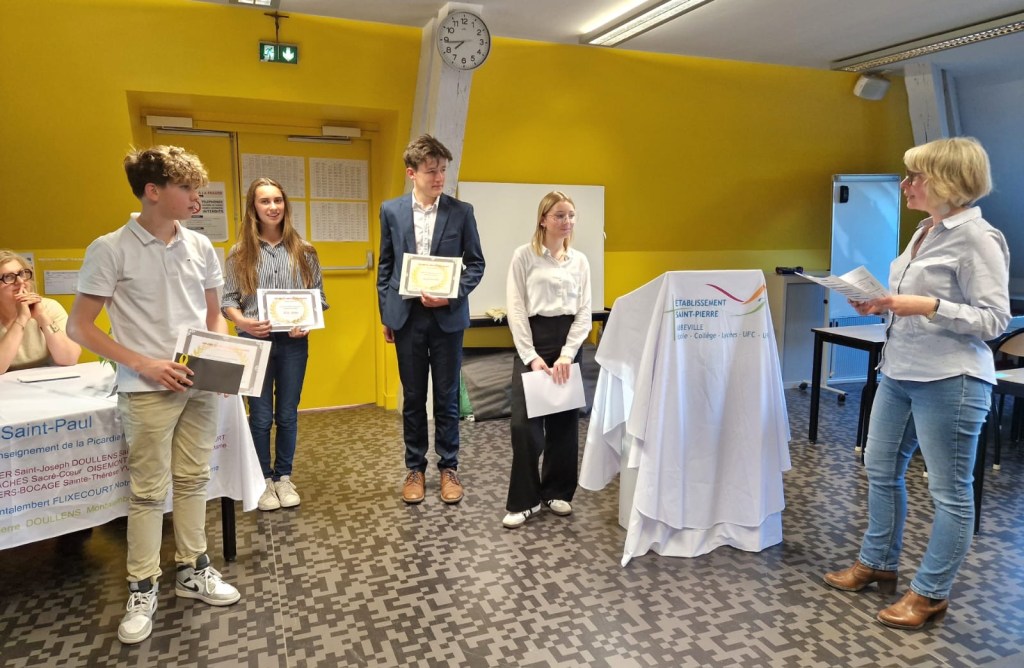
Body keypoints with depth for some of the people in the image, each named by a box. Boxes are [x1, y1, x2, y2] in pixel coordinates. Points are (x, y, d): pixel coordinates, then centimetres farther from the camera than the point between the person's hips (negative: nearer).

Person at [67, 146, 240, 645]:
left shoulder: (201, 247, 5)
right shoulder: (110, 249, -8)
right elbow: (79, 326, -6)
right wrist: (144, 364, -15)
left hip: (201, 386, 4)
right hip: (147, 391, -4)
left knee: (193, 480, 13)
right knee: (149, 490, 4)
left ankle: (191, 570, 29)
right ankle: (142, 590, 20)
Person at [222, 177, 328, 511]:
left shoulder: (303, 250, 2)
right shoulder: (240, 252, 0)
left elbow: (318, 295, 5)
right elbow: (227, 298, 1)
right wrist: (242, 321, -19)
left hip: (293, 342, 1)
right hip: (254, 341, -1)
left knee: (287, 414, 11)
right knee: (260, 416, 8)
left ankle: (284, 477, 26)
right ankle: (264, 480, 24)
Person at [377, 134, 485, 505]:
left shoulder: (461, 211, 0)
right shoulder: (391, 210, 3)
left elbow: (476, 264, 2)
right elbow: (385, 266, 9)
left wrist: (452, 294, -14)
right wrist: (385, 314, 7)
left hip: (447, 316, -1)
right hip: (407, 316, 1)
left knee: (447, 397, 7)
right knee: (413, 397, 10)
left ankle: (449, 467, 22)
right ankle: (415, 468, 24)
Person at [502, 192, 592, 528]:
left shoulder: (580, 261, 8)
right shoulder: (523, 256, -1)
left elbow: (584, 313, 4)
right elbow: (516, 309, -5)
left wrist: (567, 354, -9)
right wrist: (531, 356, -13)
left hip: (568, 342, 3)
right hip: (532, 341, -3)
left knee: (565, 421, 8)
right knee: (524, 422, -6)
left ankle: (557, 492, 24)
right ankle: (524, 500, 8)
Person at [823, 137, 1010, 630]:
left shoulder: (977, 238, -13)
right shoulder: (926, 232, 12)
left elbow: (994, 318, -16)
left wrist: (928, 306, -26)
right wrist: (882, 305, 3)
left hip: (949, 381, -9)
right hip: (898, 372, 9)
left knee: (949, 491, 6)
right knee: (881, 469, 17)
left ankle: (930, 594, 19)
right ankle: (877, 564, 34)